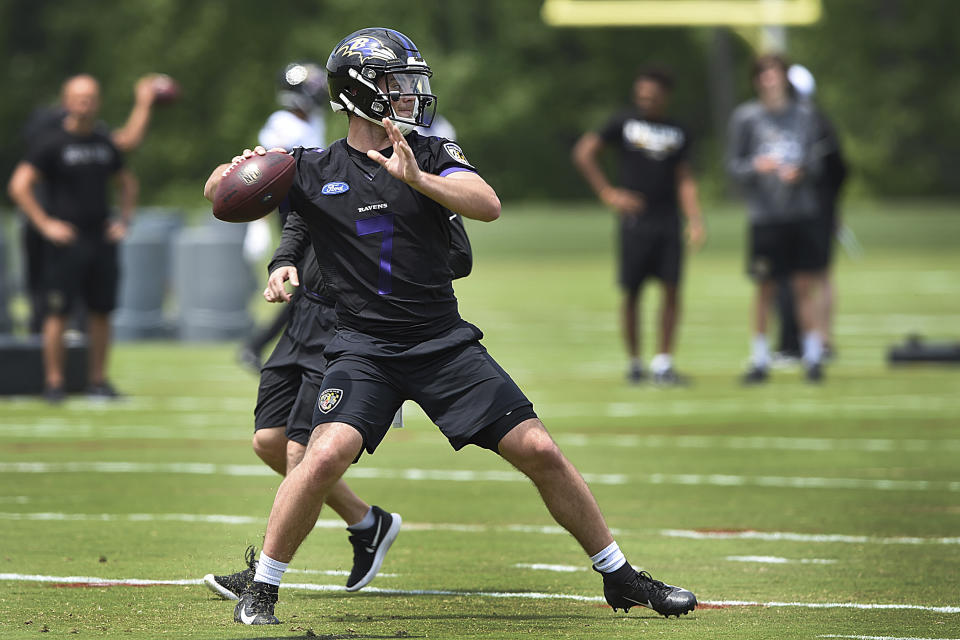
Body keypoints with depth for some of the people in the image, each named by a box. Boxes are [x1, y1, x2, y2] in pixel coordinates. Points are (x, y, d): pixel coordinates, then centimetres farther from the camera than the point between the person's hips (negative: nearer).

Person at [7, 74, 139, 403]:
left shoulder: (105, 145, 12)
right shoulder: (53, 144, -5)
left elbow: (127, 182, 28)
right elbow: (19, 185, -10)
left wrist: (124, 219, 14)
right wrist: (45, 224, -13)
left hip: (101, 240, 5)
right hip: (66, 240, -5)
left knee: (101, 311, 6)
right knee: (58, 313, -6)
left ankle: (99, 380, 14)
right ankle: (53, 381, -3)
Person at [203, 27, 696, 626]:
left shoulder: (432, 155, 3)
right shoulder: (314, 171, 2)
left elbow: (488, 205, -14)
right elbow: (218, 194, 6)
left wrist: (417, 178, -28)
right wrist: (239, 169, -17)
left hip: (446, 343, 2)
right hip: (365, 346, -2)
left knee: (540, 451, -2)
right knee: (327, 454, -25)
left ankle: (621, 577, 13)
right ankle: (261, 591, -8)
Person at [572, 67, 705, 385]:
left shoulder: (677, 132, 11)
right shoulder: (624, 122, 2)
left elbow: (684, 180, 12)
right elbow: (583, 153, 3)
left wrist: (695, 222, 0)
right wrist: (607, 192, -2)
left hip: (668, 221, 3)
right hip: (636, 219, -2)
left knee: (671, 288, -5)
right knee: (631, 292, 0)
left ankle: (663, 361, 1)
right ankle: (634, 361, 12)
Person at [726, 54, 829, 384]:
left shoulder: (804, 114, 8)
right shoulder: (745, 117, 2)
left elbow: (817, 159, 10)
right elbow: (734, 165, 3)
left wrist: (802, 171, -11)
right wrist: (756, 166, -17)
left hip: (803, 213, 1)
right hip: (764, 216, -1)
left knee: (805, 286, 0)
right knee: (764, 289, 3)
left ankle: (813, 356, 6)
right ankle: (760, 360, 12)